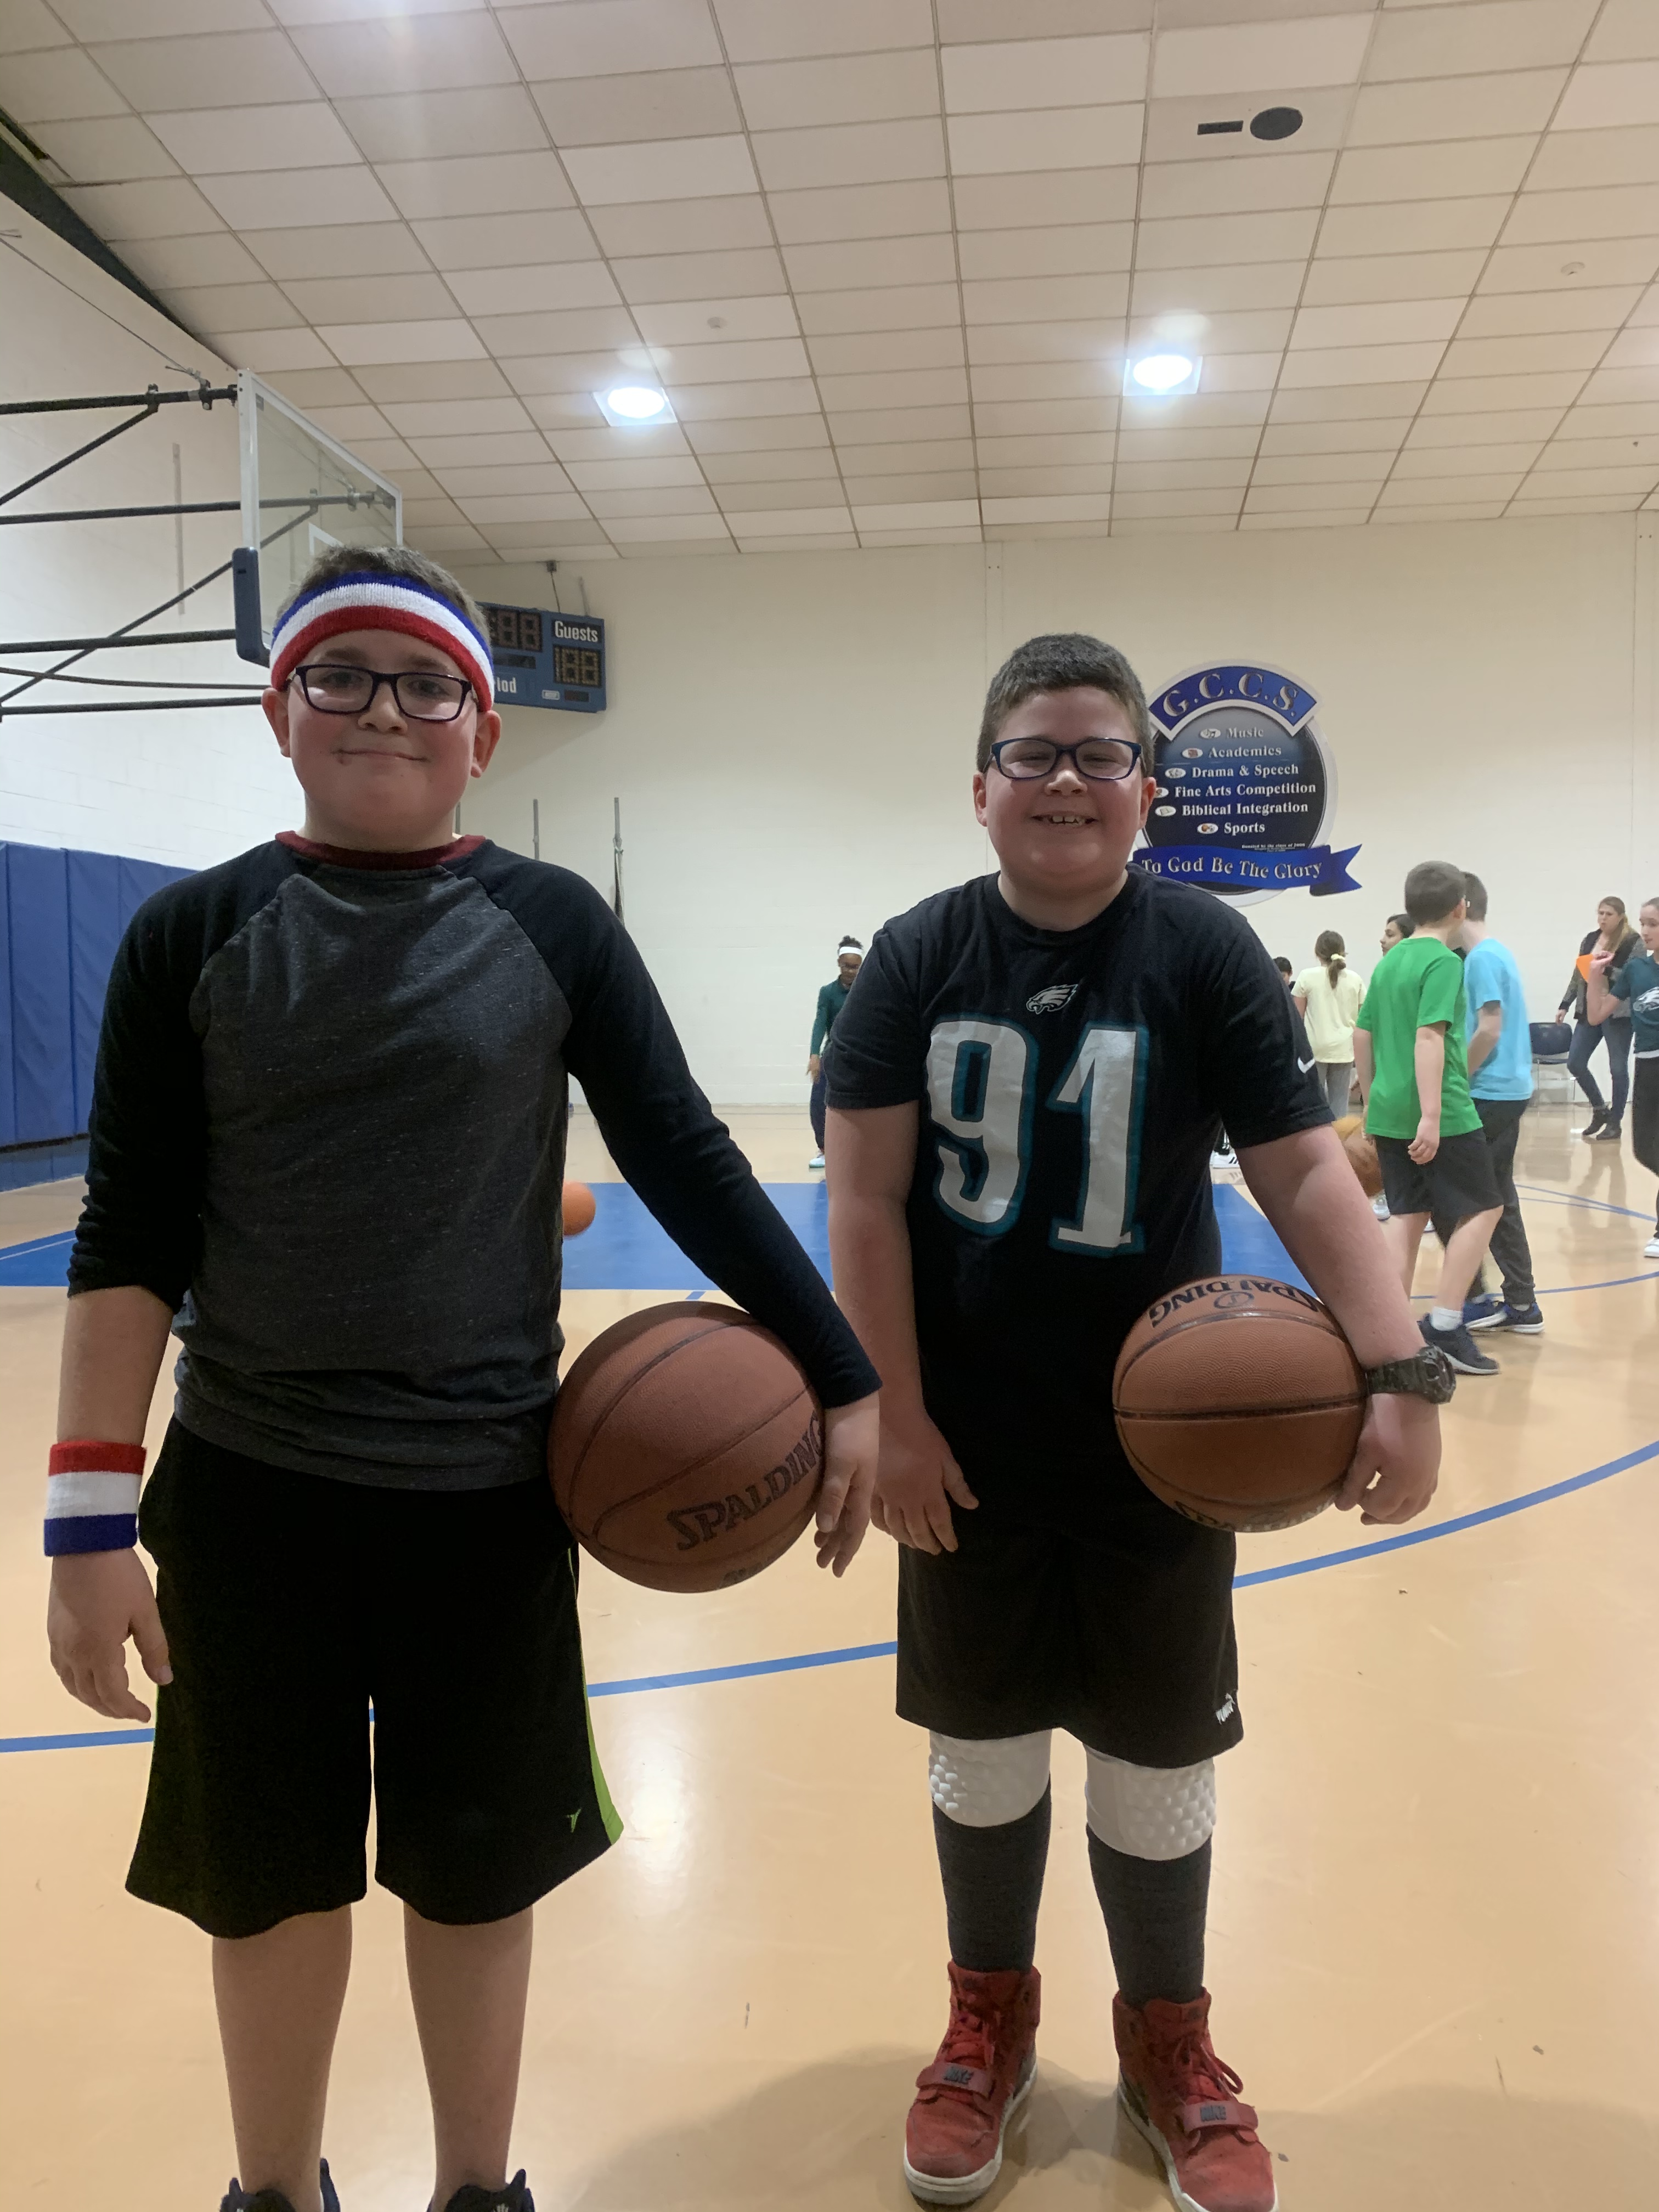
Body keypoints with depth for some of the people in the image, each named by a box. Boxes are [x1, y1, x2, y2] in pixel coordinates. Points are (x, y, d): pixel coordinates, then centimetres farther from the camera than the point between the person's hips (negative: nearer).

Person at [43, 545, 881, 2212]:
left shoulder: (552, 926, -3)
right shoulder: (193, 933, -2)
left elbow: (690, 1163, -4)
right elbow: (129, 1237, -3)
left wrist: (844, 1381, -7)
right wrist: (91, 1513, -7)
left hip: (488, 1491, 0)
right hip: (247, 1495, 1)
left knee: (477, 1872, 16)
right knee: (270, 1873, 17)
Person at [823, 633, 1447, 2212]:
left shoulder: (1204, 952, -7)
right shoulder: (920, 955, -5)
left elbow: (1304, 1174, -9)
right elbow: (865, 1195, -6)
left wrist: (1399, 1369, -21)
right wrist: (894, 1417, -10)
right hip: (968, 1451, 1)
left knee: (1157, 1762, 15)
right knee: (981, 1747, 17)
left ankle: (1167, 2041, 41)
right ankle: (991, 2020, 43)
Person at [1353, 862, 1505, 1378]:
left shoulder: (1388, 962, 13)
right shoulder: (1444, 962, -10)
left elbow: (1362, 1035, 17)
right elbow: (1429, 1037, -20)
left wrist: (1372, 1101, 26)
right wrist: (1432, 1115, -24)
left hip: (1388, 1114, 7)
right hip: (1442, 1116, -7)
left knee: (1406, 1215, 11)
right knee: (1481, 1209, 4)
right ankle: (1444, 1325, -1)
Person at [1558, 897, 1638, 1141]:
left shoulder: (1633, 942, -6)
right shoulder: (1590, 939, 10)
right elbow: (1578, 974, 16)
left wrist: (1608, 970, -24)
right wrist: (1565, 1005, 12)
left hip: (1618, 1014, -6)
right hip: (1588, 1011, 6)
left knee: (1618, 1068, 1)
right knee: (1575, 1063, 4)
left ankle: (1615, 1123, 12)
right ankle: (1600, 1109, 24)